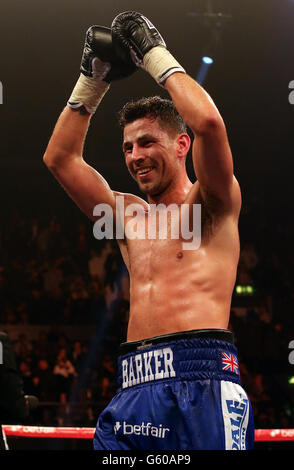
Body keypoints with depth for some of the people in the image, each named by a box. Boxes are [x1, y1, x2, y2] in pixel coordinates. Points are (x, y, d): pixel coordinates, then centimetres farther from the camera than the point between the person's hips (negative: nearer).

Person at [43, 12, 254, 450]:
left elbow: (208, 123, -10)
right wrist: (92, 81, 20)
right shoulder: (129, 215, 23)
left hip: (201, 381, -5)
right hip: (133, 387, 5)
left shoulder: (210, 204, 8)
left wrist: (156, 55, 2)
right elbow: (60, 157, 24)